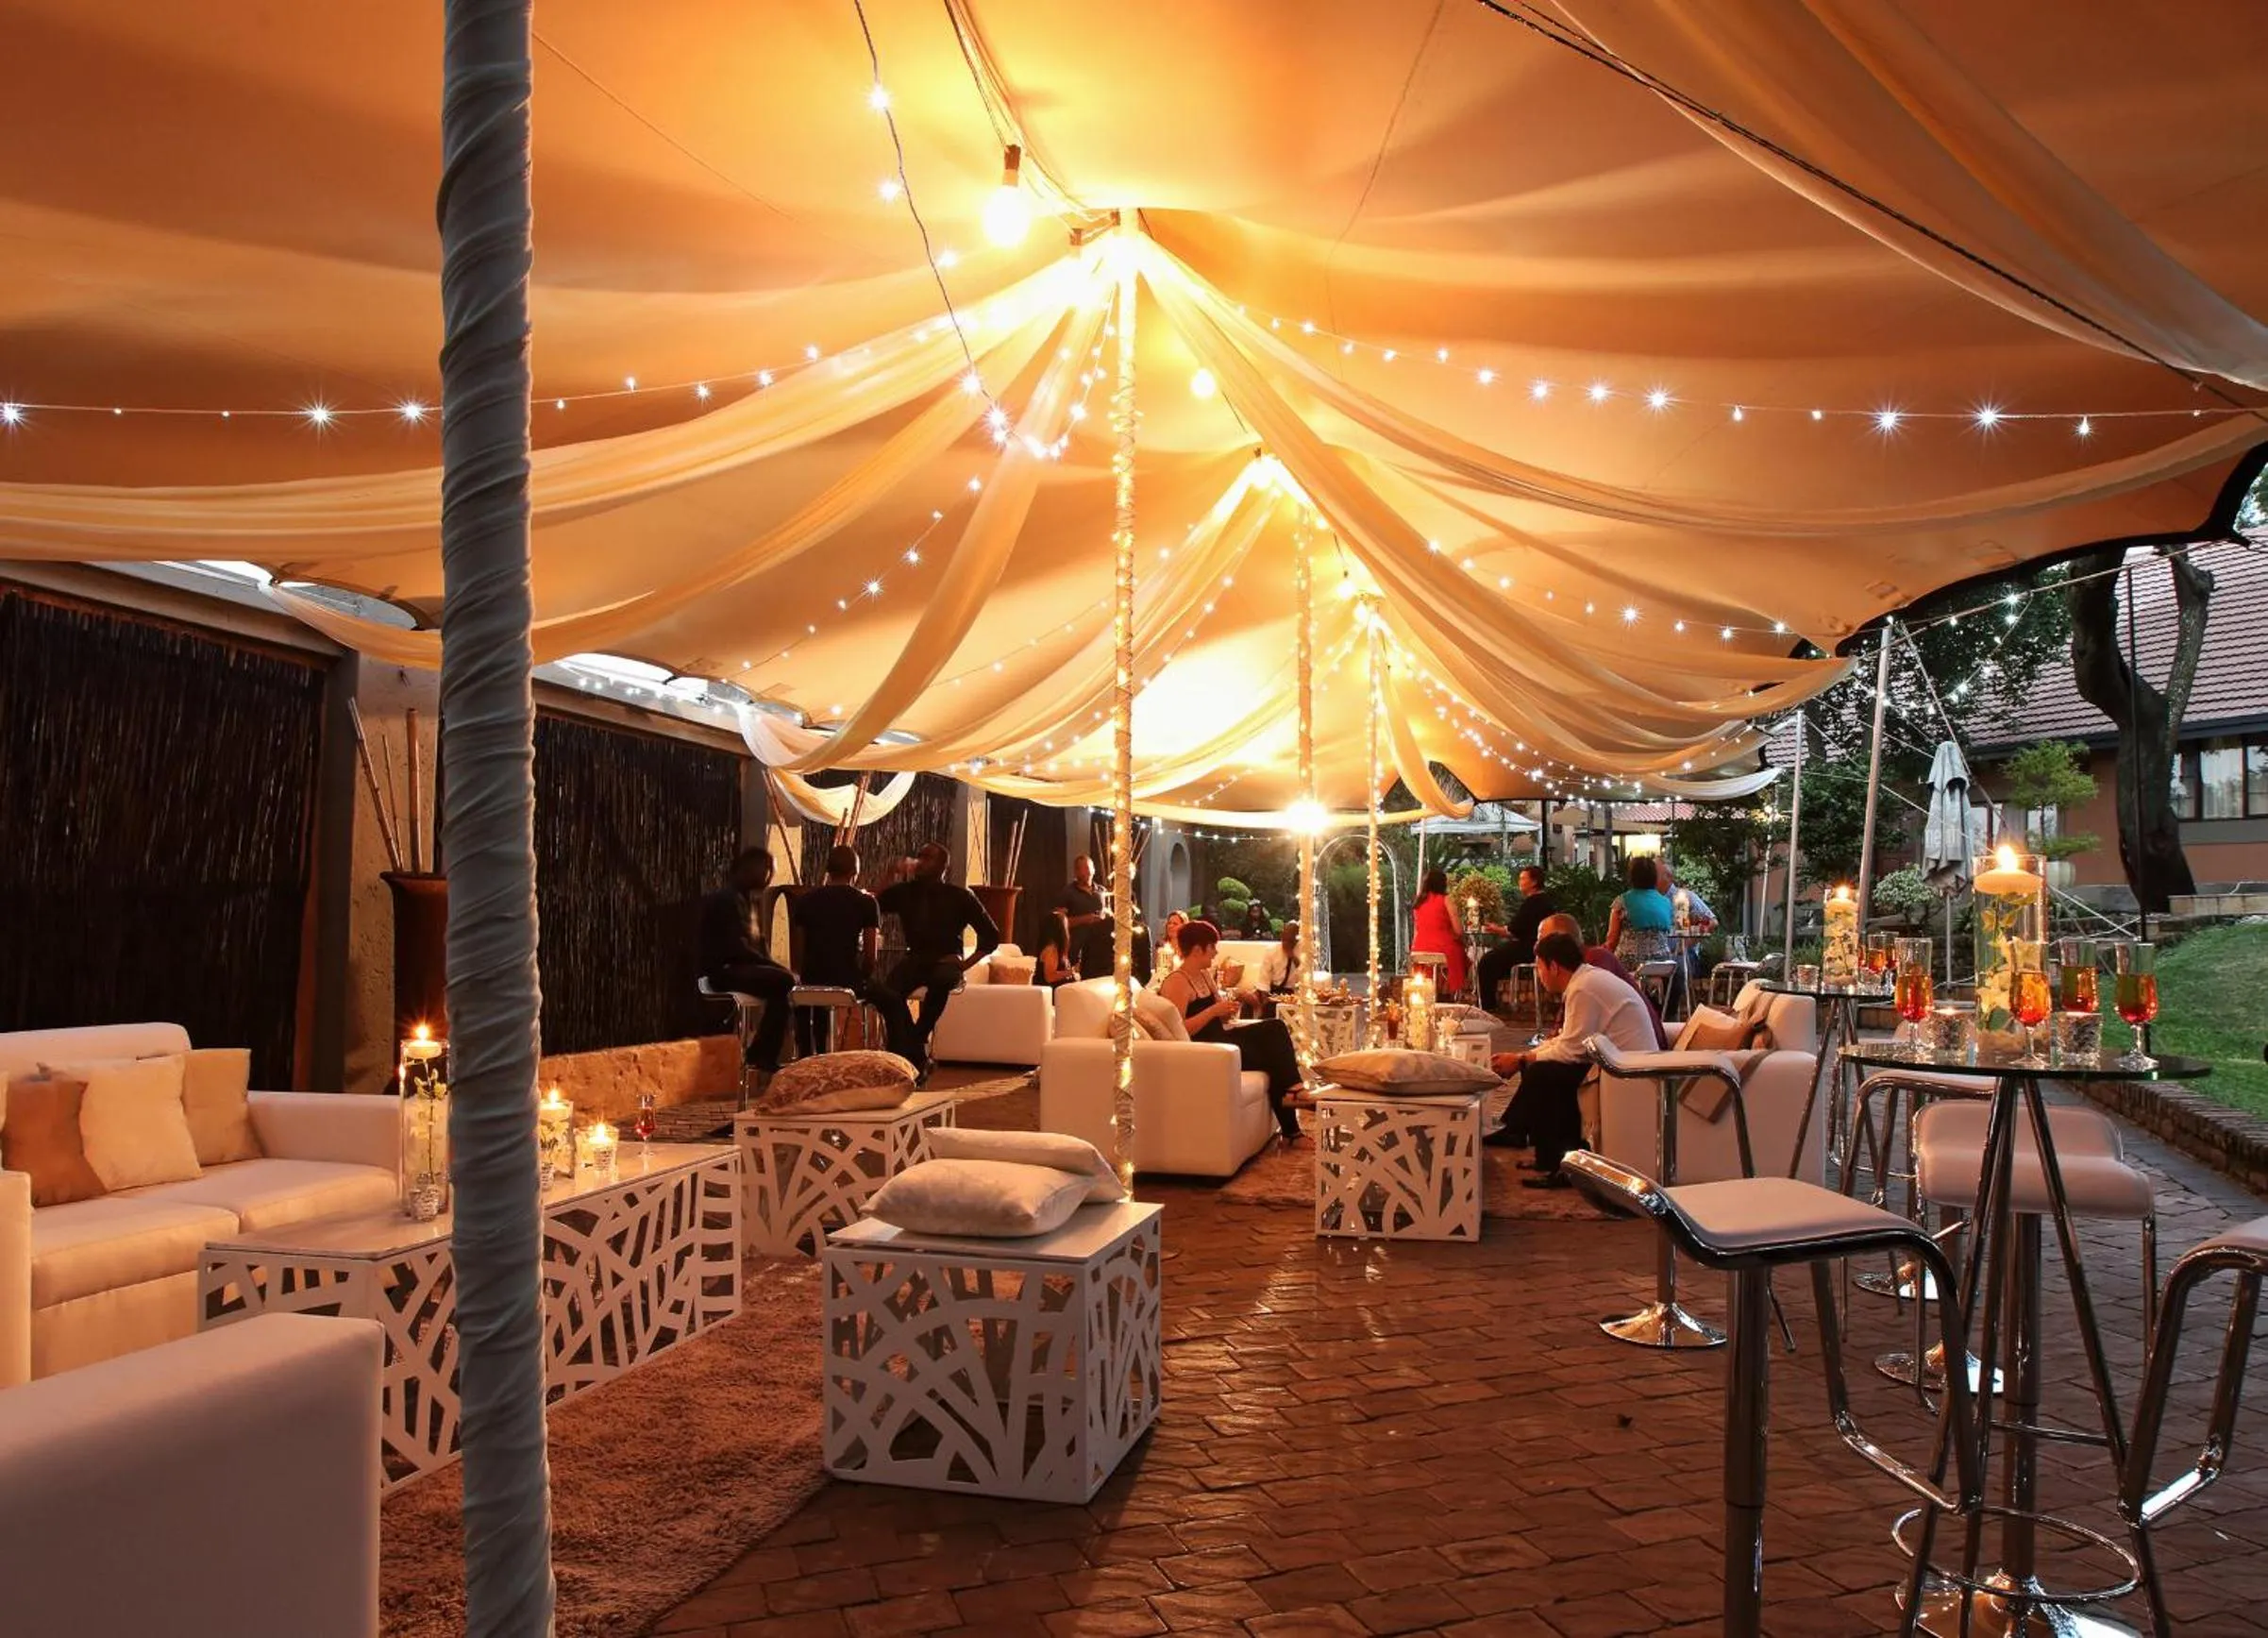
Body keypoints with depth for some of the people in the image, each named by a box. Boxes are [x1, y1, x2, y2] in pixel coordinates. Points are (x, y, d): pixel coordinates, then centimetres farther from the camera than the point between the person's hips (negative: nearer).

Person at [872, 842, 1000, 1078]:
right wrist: (889, 877, -5)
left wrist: (966, 963, -9)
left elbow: (991, 936, 3)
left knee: (941, 980, -40)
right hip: (915, 959, 2)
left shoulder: (959, 896, 1)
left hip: (946, 962, -2)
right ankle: (916, 1055, -28)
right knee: (886, 992, -31)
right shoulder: (903, 891, 8)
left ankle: (916, 1040, -22)